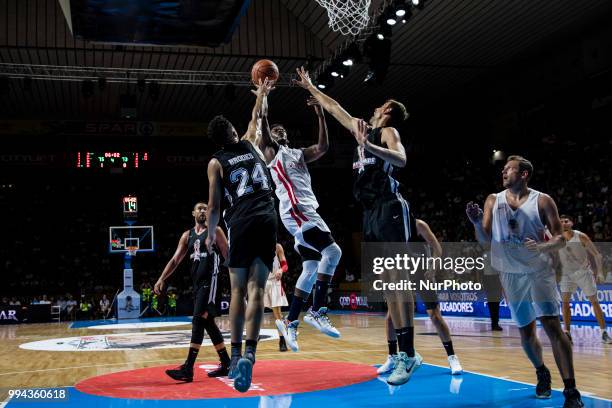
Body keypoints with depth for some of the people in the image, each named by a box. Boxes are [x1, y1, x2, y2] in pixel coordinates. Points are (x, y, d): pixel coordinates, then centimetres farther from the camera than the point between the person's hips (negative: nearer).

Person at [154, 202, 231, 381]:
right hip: (197, 283, 7)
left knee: (198, 321, -14)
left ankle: (188, 369, -17)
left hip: (210, 281, -7)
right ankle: (226, 365, 20)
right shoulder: (187, 235, 16)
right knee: (209, 323, 11)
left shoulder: (215, 231, 1)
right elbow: (175, 260, 12)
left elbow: (227, 256, -1)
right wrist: (162, 279, 1)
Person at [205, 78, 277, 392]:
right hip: (267, 220, 2)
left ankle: (236, 354, 7)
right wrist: (261, 94, 52)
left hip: (241, 224, -2)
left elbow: (214, 206, 5)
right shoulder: (251, 145, 15)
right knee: (256, 289, -5)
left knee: (238, 290, 7)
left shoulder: (216, 163, 7)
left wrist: (211, 235, 19)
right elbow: (254, 120, 37)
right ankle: (249, 353, -20)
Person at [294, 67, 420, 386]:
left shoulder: (388, 132, 0)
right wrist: (310, 87, 40)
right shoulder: (363, 129, 22)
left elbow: (401, 160, -22)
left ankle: (409, 354, -14)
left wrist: (369, 146, -34)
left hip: (390, 209, -8)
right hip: (370, 213, 8)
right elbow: (334, 108, 34)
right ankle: (402, 352, 8)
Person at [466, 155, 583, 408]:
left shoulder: (542, 201, -4)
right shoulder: (493, 201, 4)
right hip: (511, 275, 3)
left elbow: (560, 239, -6)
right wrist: (477, 223, -17)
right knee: (526, 332, 11)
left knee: (551, 325, -18)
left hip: (539, 271, -3)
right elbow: (485, 241, 3)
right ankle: (542, 375, 36)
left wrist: (541, 247, -26)